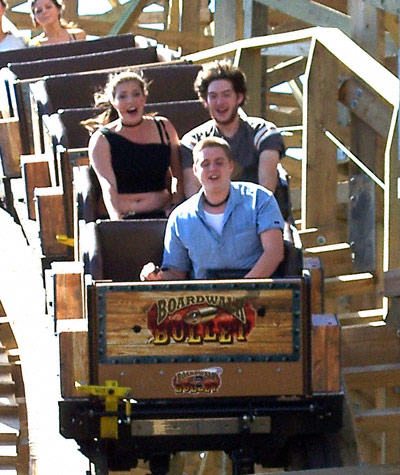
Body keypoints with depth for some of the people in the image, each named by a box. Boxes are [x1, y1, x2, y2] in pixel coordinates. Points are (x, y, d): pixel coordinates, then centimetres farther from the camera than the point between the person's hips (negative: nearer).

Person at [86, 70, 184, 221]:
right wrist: (117, 221, -25)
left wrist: (175, 209, -3)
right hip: (123, 218, -2)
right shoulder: (101, 139, 5)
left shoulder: (164, 128, 15)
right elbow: (108, 187, -7)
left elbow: (178, 176, 16)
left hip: (161, 215, 2)